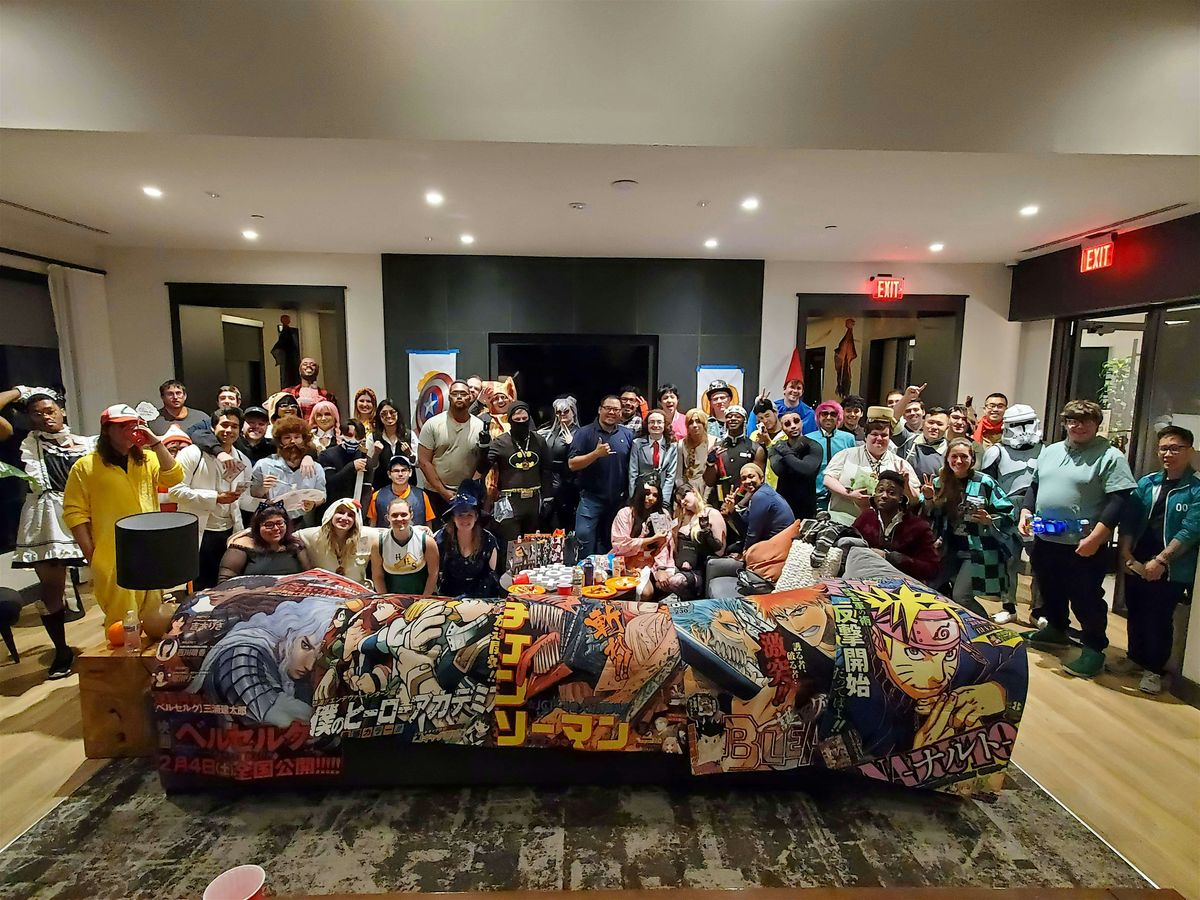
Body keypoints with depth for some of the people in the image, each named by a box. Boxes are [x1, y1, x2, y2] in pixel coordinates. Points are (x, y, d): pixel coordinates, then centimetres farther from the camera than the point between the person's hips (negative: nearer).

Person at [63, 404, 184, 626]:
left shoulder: (147, 460, 11)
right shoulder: (85, 467, -3)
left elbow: (174, 478, -5)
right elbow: (75, 513, -5)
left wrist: (157, 444, -12)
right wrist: (91, 557, -8)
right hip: (114, 559, -4)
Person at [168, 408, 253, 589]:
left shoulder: (243, 462, 10)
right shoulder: (192, 454, -5)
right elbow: (175, 491, -13)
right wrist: (216, 498, -19)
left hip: (230, 534, 5)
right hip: (198, 535, -4)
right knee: (200, 590, 3)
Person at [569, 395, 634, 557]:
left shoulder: (627, 435, 8)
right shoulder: (585, 433, -3)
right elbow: (572, 464, -10)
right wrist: (596, 454, -22)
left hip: (619, 499, 4)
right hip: (591, 497, -4)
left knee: (610, 544, 14)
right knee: (584, 537, -11)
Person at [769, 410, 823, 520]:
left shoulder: (814, 447, -7)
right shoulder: (777, 447, 3)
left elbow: (806, 470, -26)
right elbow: (779, 470, -16)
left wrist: (785, 452, -16)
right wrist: (794, 451, -21)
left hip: (805, 506, -2)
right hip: (782, 502, 2)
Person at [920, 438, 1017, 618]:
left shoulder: (984, 483, -8)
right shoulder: (939, 482, 2)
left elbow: (1009, 514, -4)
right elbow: (929, 516, 6)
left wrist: (989, 520, -21)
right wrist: (928, 499, -11)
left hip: (978, 550, -5)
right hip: (950, 549, 5)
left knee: (961, 597, -9)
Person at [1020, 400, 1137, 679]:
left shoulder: (1110, 456, -9)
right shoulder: (1050, 451, 12)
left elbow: (1118, 500, -15)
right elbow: (1035, 486, 20)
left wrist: (1096, 537, -22)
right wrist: (1026, 511, 4)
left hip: (1083, 546, -6)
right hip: (1045, 540, 6)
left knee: (1086, 600, 4)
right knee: (1050, 591, 21)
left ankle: (1094, 650, 19)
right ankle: (1056, 630, 40)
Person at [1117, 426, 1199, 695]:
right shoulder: (1146, 483, 6)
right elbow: (1128, 519, 4)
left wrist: (1160, 560, -17)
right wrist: (1126, 553, -6)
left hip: (1171, 570, -4)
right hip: (1136, 565, 4)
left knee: (1158, 620, 4)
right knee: (1135, 614, 15)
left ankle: (1154, 670, 20)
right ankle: (1135, 658, 32)